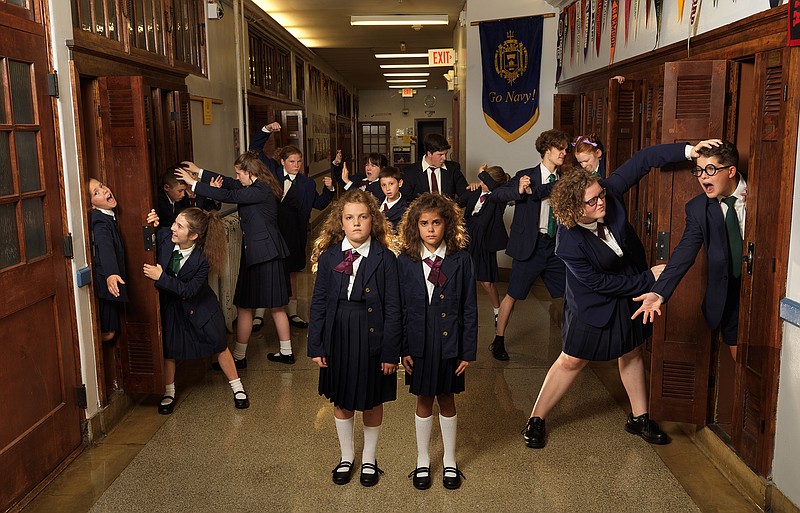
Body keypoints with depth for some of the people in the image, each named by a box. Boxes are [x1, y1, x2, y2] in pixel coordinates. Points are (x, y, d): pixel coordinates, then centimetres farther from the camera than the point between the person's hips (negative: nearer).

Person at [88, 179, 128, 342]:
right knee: (107, 332, 3)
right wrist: (110, 274, -63)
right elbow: (105, 247, -45)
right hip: (106, 281, -9)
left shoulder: (108, 215, 1)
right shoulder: (100, 222, -27)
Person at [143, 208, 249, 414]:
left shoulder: (203, 258, -29)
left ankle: (237, 387, 28)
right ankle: (169, 392, 33)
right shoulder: (164, 236, -23)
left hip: (198, 306, -2)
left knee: (219, 345, 8)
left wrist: (161, 278, -34)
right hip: (168, 304, 3)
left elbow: (188, 290, -27)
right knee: (168, 348, 9)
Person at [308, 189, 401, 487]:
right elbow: (318, 304, 1)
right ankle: (346, 458, 38)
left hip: (372, 340, -2)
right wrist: (316, 346, -1)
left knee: (372, 402, 14)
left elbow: (393, 308, -9)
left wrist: (390, 352, -11)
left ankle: (369, 460, 36)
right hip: (338, 339, 2)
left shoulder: (385, 258, -9)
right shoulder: (329, 256, -3)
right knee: (341, 401, 16)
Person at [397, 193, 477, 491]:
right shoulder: (405, 262, -5)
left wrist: (468, 351, -5)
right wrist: (403, 349, -4)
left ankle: (450, 462, 33)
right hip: (419, 344, 0)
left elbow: (469, 309, -4)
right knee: (423, 401, 14)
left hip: (450, 344, 0)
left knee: (447, 400, 14)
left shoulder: (460, 260, -7)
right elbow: (400, 309, -1)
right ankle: (422, 461, 33)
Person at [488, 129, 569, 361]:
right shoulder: (526, 176, -5)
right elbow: (496, 194, -13)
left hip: (554, 246, 5)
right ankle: (498, 341, 15)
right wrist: (518, 191, -32)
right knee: (513, 295, 1)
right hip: (530, 245, -5)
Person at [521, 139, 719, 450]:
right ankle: (536, 420, 20)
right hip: (595, 302, -5)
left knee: (631, 353, 18)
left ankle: (639, 418, 36)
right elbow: (599, 283, -24)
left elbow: (642, 161, -17)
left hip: (632, 285, 6)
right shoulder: (569, 244, -34)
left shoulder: (609, 194, -24)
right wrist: (648, 279, -18)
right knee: (572, 361, 4)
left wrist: (689, 150, -26)